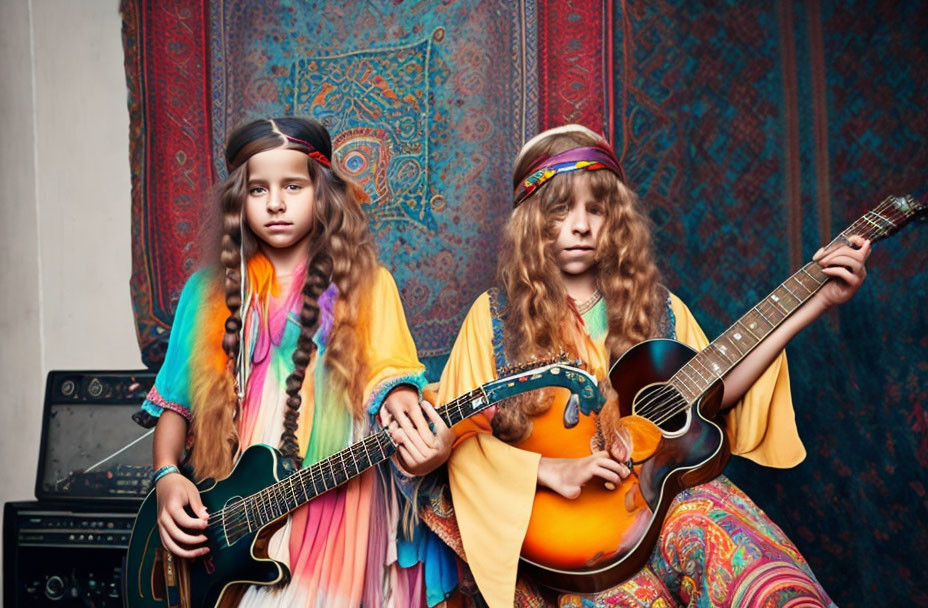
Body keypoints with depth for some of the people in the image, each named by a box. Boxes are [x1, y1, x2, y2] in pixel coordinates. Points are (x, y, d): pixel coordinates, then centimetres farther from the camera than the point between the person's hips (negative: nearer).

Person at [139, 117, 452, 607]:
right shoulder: (209, 291, 9)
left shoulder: (363, 283, 2)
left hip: (337, 513, -2)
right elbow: (175, 400, 10)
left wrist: (402, 411, -30)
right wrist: (166, 476, -5)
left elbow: (387, 371, -8)